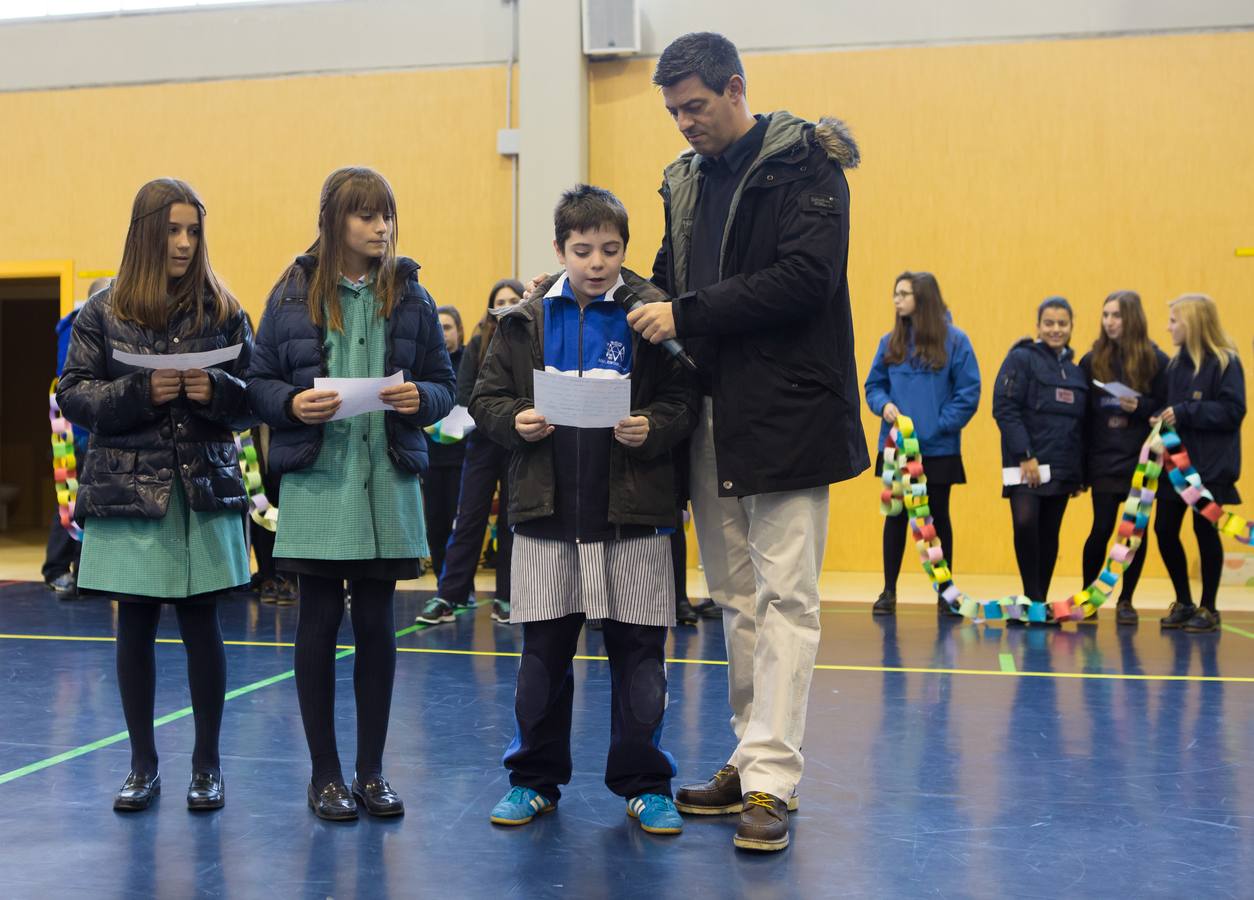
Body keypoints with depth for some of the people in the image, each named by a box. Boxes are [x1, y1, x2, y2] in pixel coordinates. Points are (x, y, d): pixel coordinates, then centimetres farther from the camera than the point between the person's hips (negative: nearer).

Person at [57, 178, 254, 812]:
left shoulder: (222, 312, 5)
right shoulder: (103, 312, 3)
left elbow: (254, 398, 5)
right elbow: (72, 395, 0)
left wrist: (215, 390, -16)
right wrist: (140, 392, -15)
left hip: (204, 492, 0)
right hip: (128, 494, 0)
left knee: (201, 624, 3)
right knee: (135, 625, 6)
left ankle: (207, 765, 16)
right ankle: (143, 765, 20)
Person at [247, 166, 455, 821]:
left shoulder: (410, 295, 6)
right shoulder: (294, 293, 2)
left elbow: (444, 384, 9)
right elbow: (257, 381, 4)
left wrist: (420, 399, -12)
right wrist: (292, 403, -15)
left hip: (389, 479, 1)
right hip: (316, 478, -1)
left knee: (376, 625, 7)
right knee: (320, 622, 4)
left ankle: (371, 771, 19)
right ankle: (324, 774, 16)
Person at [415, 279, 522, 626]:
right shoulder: (479, 343, 5)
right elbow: (463, 391, -1)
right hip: (484, 441, 1)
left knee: (512, 519, 6)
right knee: (469, 518, 2)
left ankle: (506, 598, 14)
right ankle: (447, 597, 2)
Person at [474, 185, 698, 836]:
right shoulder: (524, 322, 6)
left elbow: (684, 401, -2)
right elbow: (486, 397, 9)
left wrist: (652, 428, -20)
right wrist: (514, 421, -10)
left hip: (632, 515, -2)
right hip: (546, 512, 2)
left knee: (638, 655, 5)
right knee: (543, 655, 10)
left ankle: (643, 784, 19)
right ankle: (535, 779, 24)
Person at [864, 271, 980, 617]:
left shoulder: (954, 341, -5)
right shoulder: (890, 342, 4)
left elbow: (968, 394, -6)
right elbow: (874, 385, 10)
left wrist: (939, 426, -14)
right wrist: (884, 404, -11)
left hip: (938, 449, -2)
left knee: (938, 517, 9)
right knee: (896, 516, 7)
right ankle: (889, 591, 16)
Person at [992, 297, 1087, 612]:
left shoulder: (1075, 371, 16)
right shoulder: (1021, 359, -2)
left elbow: (1080, 425, 19)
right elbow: (1004, 408, -11)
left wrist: (1081, 472, 13)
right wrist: (1025, 455, -17)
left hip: (1062, 469, 6)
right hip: (1026, 464, -6)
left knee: (1049, 535, 7)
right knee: (1025, 523, -21)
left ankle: (1040, 603, 16)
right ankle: (1032, 599, -9)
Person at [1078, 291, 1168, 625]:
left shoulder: (1155, 360, 0)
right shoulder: (1092, 360, 5)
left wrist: (1139, 406, -18)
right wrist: (1081, 461, -1)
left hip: (1141, 460, 0)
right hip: (1103, 460, 0)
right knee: (1102, 529, -4)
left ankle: (1125, 601, 18)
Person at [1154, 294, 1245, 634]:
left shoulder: (1224, 362, -9)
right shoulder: (1176, 363, 11)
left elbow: (1233, 411, -16)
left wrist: (1184, 413, -20)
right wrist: (1161, 417, -6)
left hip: (1209, 466, -6)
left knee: (1205, 531, 1)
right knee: (1165, 530, 5)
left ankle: (1208, 608, 15)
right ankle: (1184, 602, 21)